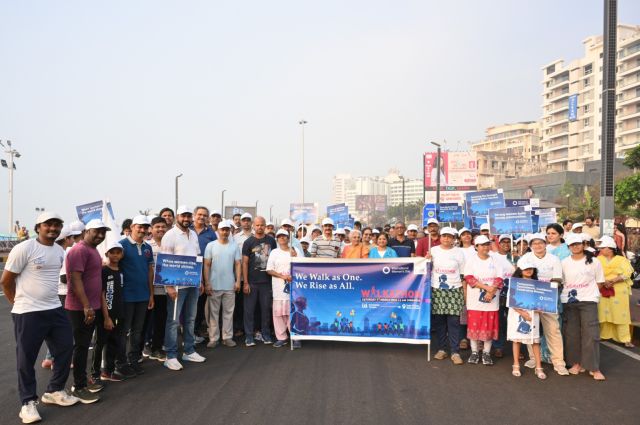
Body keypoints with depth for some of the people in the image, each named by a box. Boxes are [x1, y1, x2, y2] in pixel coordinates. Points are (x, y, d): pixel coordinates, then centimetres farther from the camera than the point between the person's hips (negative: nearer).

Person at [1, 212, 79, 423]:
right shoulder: (24, 248, -12)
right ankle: (28, 402, 22)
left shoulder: (61, 251, 8)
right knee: (26, 358, 5)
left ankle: (54, 391, 31)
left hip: (55, 309, 7)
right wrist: (20, 302, 3)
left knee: (65, 349, 11)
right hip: (28, 313, -6)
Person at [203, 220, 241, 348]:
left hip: (230, 286, 1)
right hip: (214, 285, -1)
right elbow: (206, 265, -2)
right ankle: (213, 338, 14)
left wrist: (238, 281, -3)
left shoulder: (235, 246, 3)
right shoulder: (211, 245, -1)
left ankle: (227, 337, 16)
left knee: (228, 312, 8)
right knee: (213, 312, 6)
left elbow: (238, 264, 5)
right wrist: (207, 283, -8)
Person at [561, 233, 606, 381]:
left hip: (588, 301, -2)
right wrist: (569, 292, -2)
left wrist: (589, 292, -1)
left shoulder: (594, 262, 1)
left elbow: (600, 282, 6)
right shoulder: (564, 263, 5)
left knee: (591, 334, -6)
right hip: (569, 301, 2)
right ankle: (576, 363, 18)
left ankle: (594, 368, -1)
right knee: (572, 333, 5)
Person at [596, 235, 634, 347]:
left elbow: (627, 274, -9)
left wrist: (612, 281, -20)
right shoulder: (598, 259, 7)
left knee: (620, 314, -1)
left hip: (619, 291, -2)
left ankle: (625, 339, 2)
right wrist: (604, 282, -19)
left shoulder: (622, 259, 3)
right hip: (602, 291, 2)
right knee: (603, 314, 5)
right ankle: (603, 335, 16)